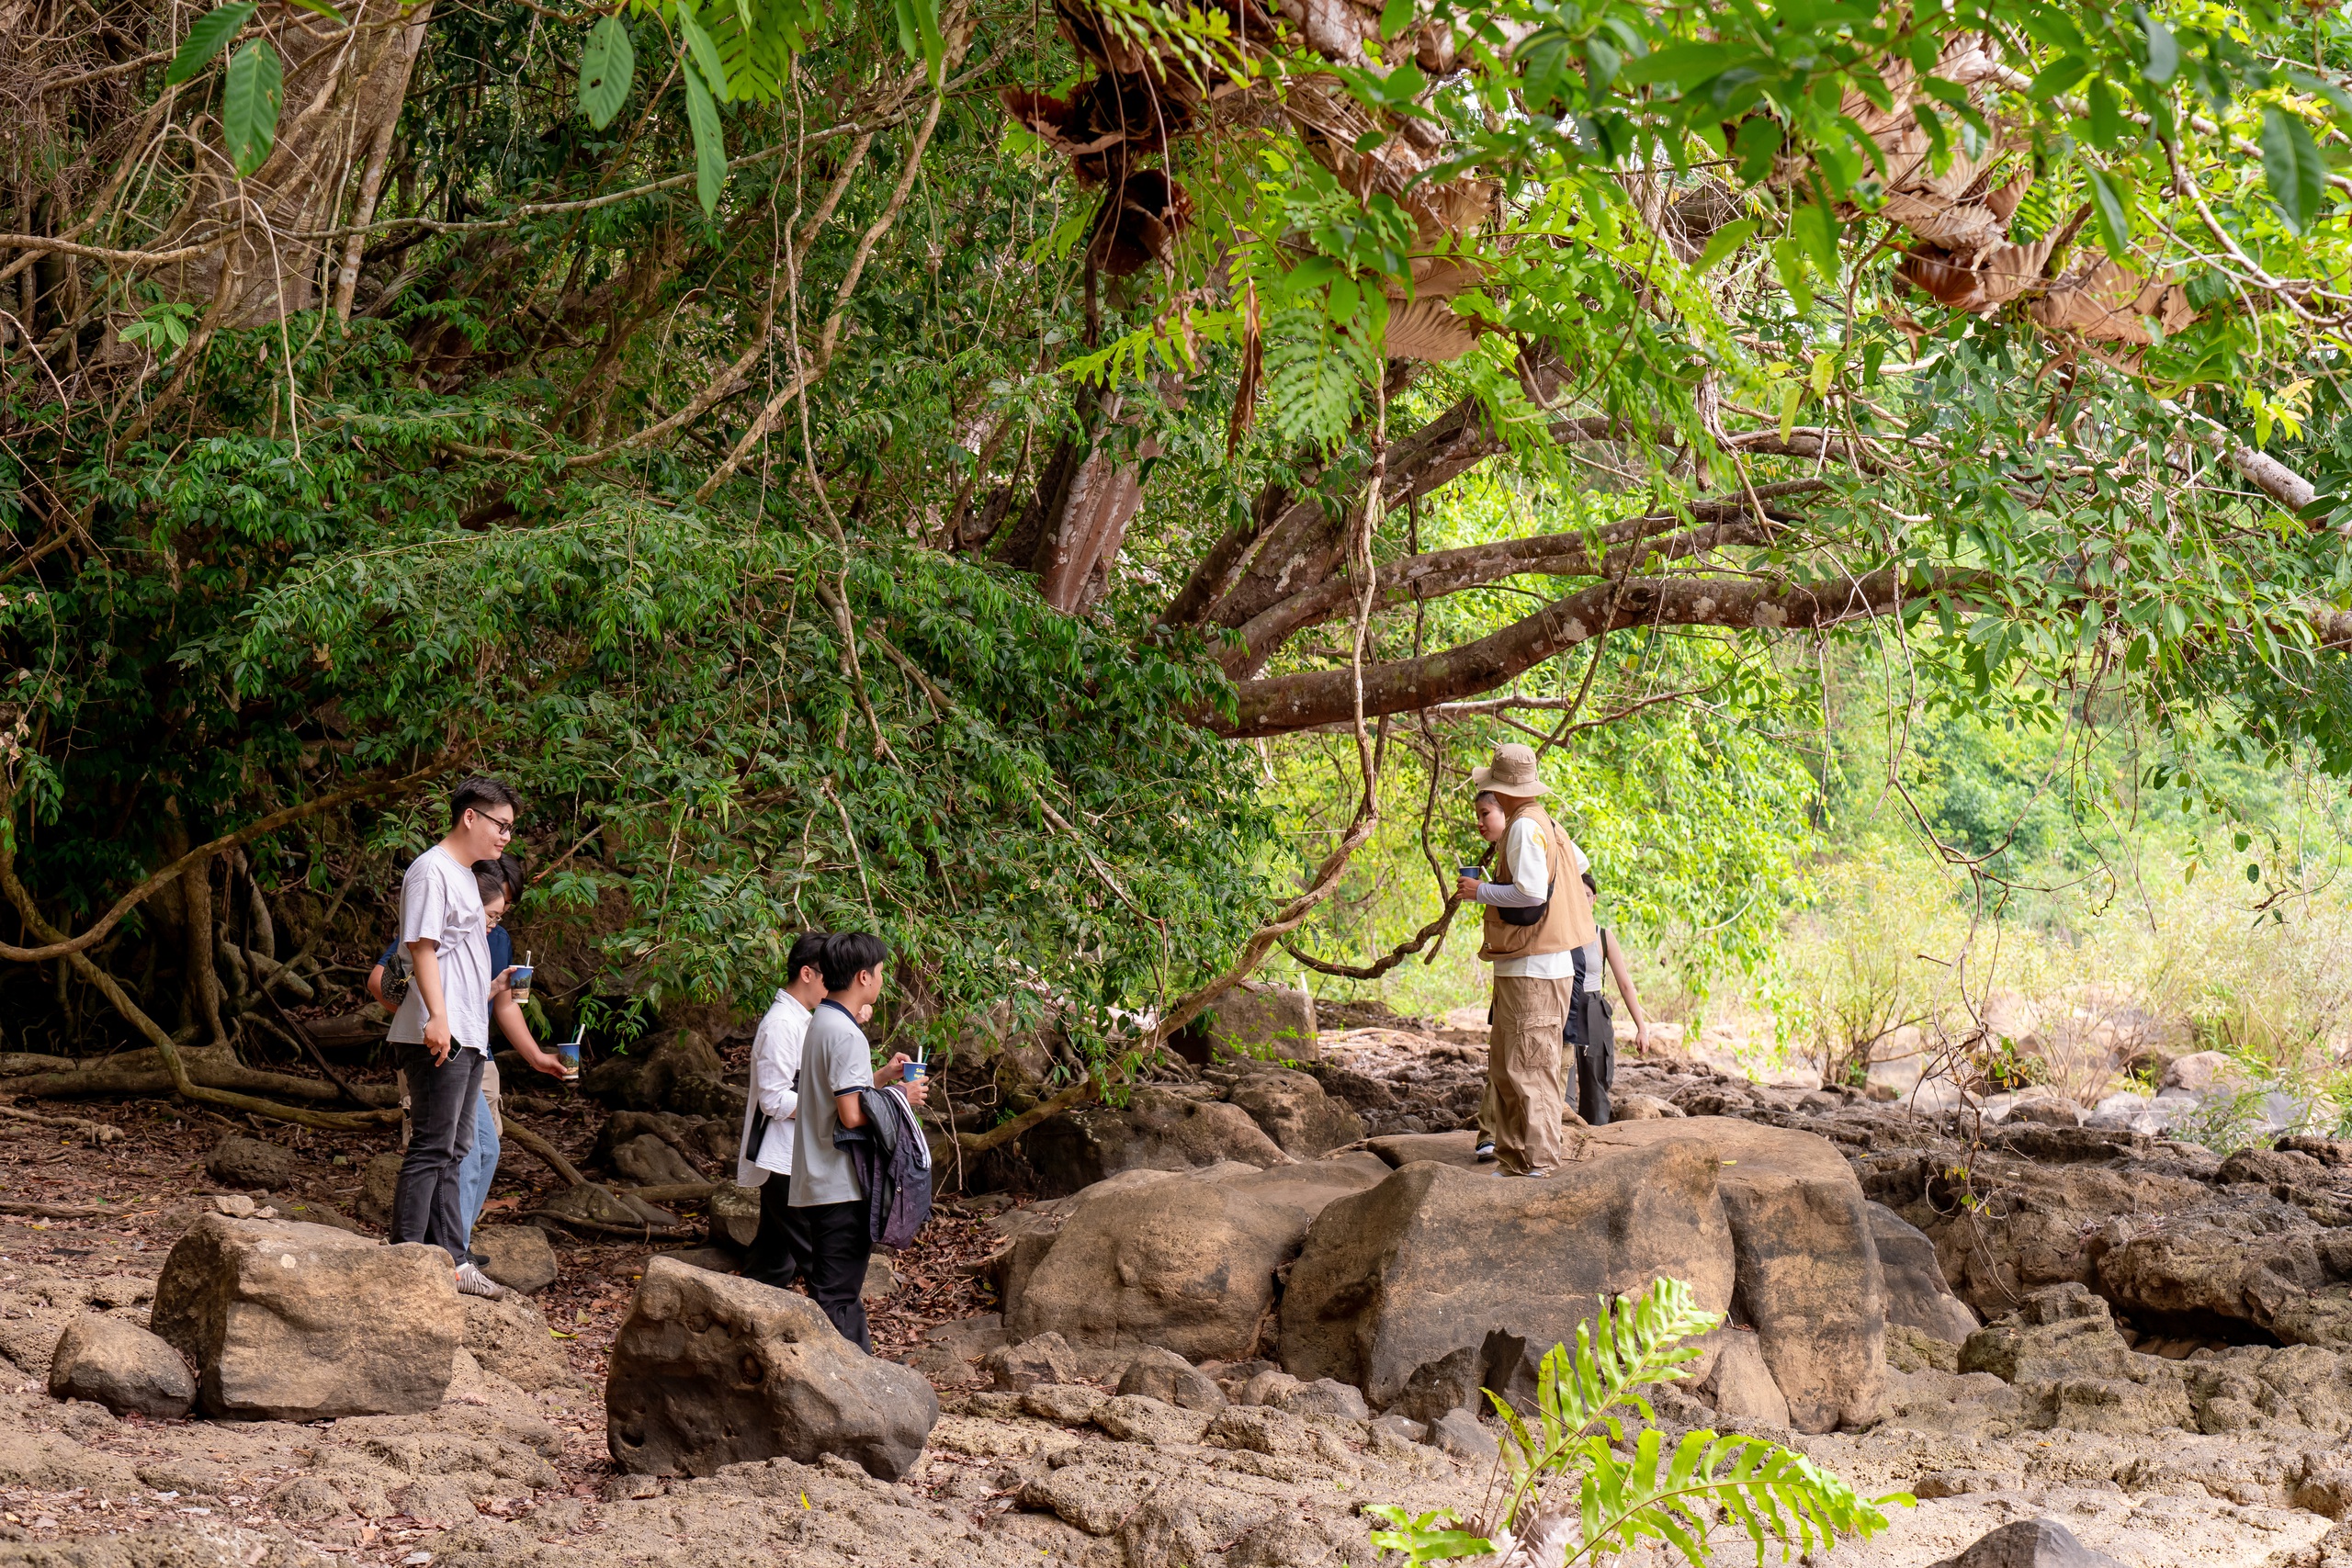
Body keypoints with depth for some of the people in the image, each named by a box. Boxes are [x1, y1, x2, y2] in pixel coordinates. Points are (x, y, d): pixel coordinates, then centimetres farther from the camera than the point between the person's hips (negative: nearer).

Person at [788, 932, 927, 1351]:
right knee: (836, 1298, -6)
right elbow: (852, 1115, -23)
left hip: (816, 1186, 10)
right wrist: (900, 1097, -9)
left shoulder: (821, 1024, 13)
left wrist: (883, 1077, 16)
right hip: (842, 1190, -10)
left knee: (840, 1289, 15)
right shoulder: (847, 1035, -17)